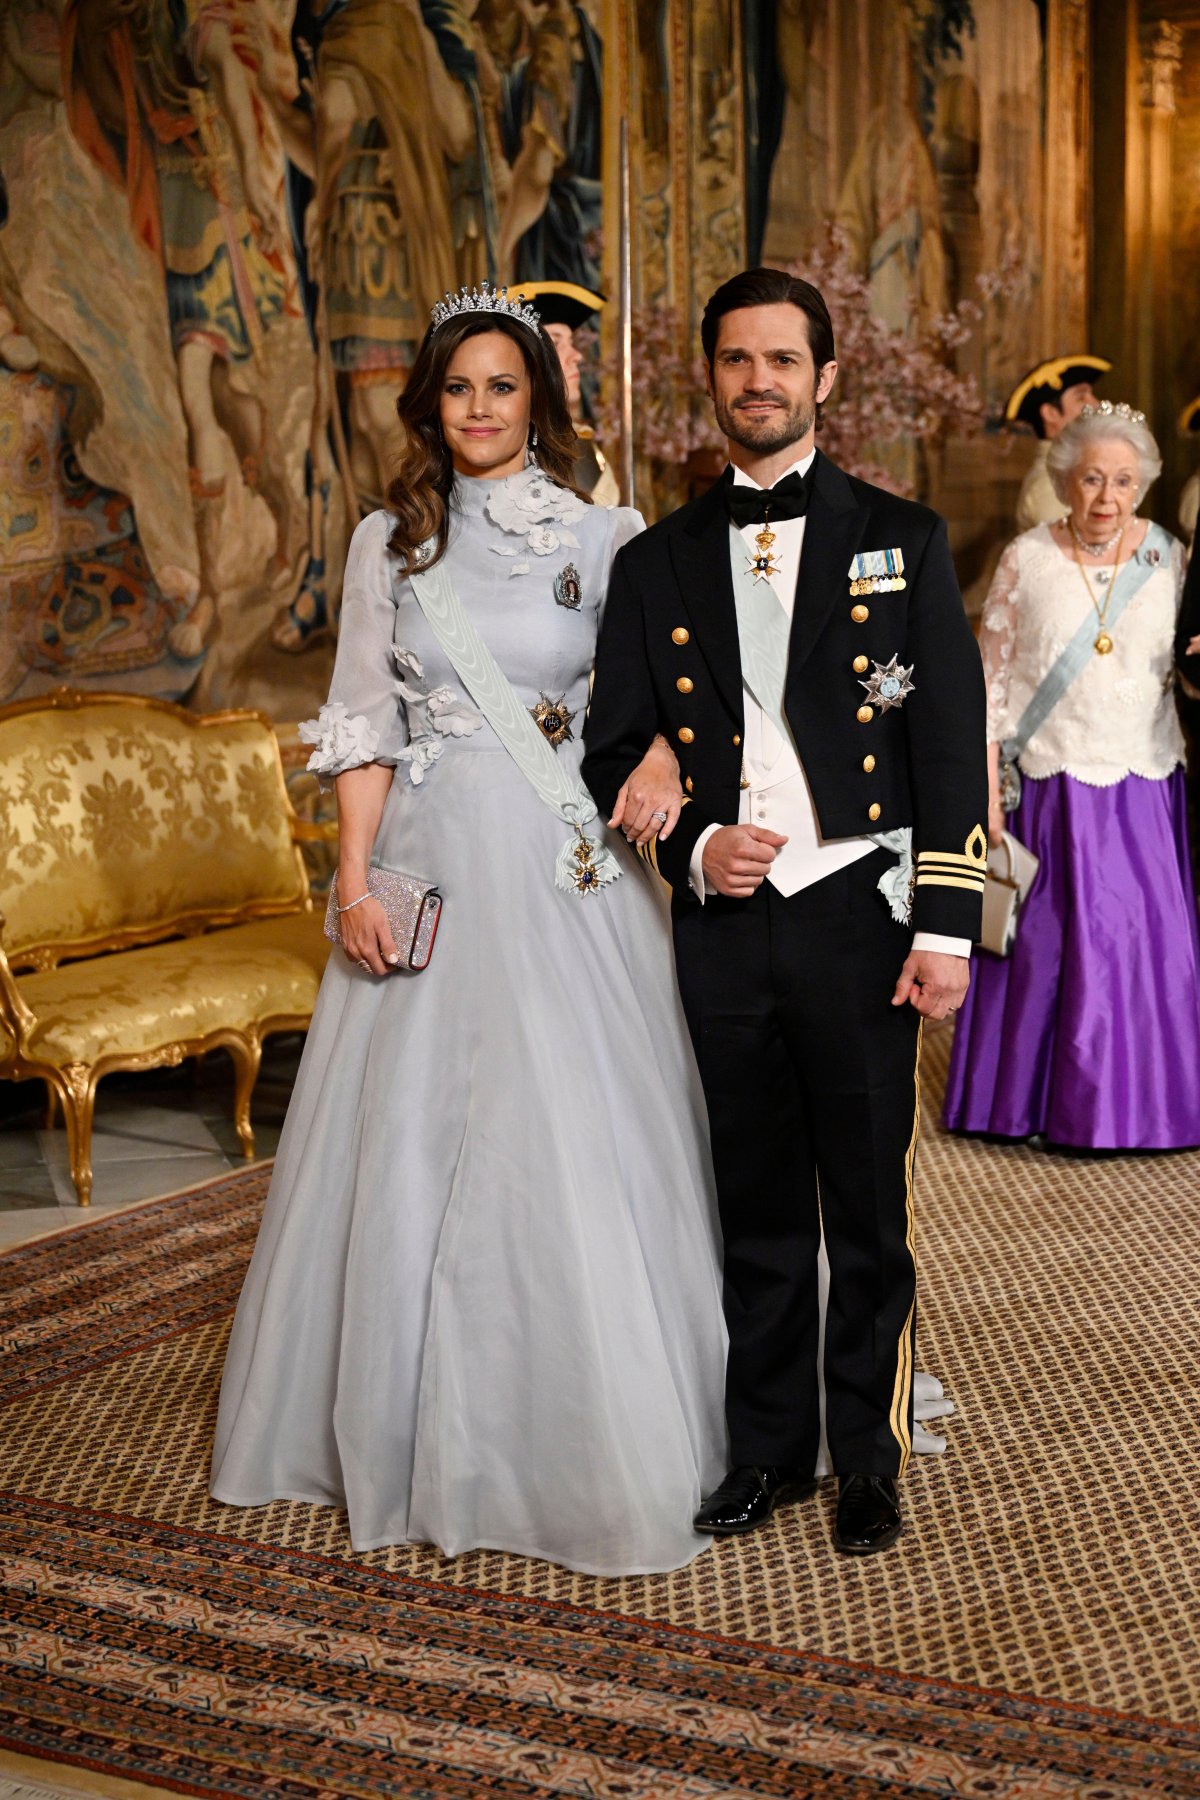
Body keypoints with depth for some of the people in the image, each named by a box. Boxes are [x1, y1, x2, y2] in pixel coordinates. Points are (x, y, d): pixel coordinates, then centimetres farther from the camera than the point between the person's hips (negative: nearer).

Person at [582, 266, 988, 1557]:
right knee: (758, 1209, 12)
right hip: (723, 924, 2)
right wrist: (687, 848, -7)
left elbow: (952, 746, -1)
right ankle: (767, 1449, 25)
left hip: (859, 918, -2)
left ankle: (869, 1459, 22)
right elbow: (611, 753, 12)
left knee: (868, 1210, 6)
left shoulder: (901, 540, 4)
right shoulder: (657, 562, 10)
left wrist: (947, 927, -8)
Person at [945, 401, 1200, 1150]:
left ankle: (1140, 1102, 22)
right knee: (1047, 947, 6)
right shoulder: (1027, 561, -4)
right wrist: (986, 795, -4)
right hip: (1053, 792, -1)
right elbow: (992, 683, -1)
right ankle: (1040, 1099, 23)